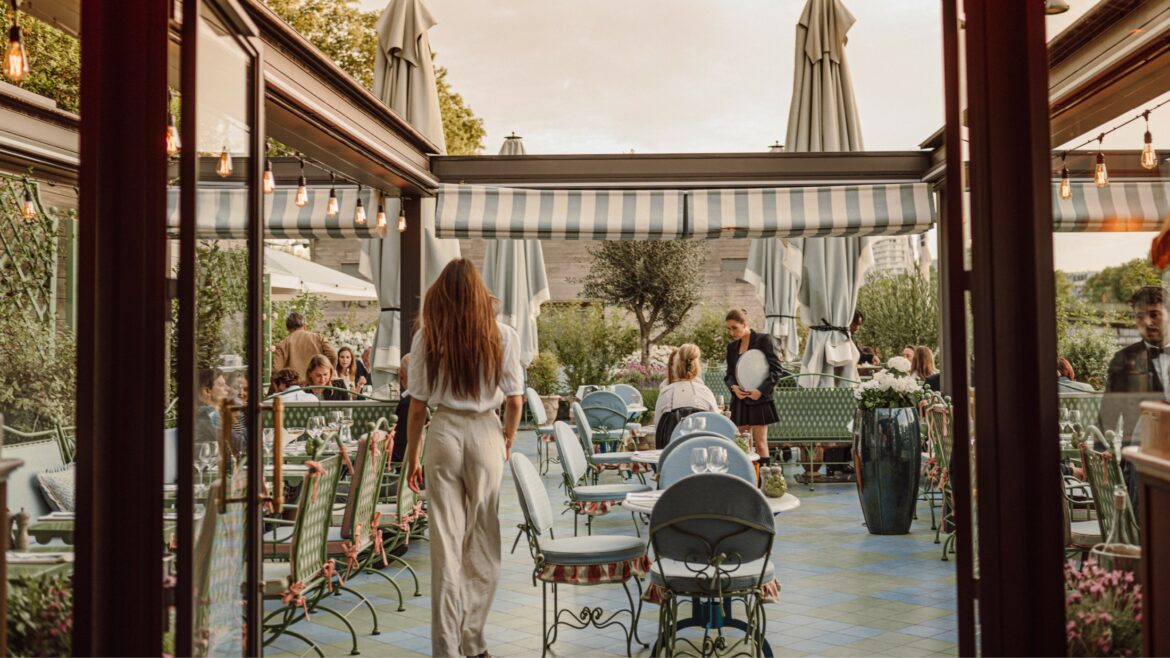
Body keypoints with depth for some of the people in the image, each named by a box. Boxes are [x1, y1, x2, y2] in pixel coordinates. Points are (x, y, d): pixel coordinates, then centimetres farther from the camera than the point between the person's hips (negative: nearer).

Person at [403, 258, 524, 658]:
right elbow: (515, 401, -2)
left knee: (446, 543, 7)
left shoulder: (427, 337, -2)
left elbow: (417, 405, -1)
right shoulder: (502, 336, -2)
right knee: (483, 543, 11)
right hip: (486, 432, 0)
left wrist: (411, 456, 9)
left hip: (444, 432, 0)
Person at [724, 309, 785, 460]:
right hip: (740, 400, 5)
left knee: (760, 444, -5)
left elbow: (777, 369, -7)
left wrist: (761, 390, -15)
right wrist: (733, 386, -6)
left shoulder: (763, 340, -4)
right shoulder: (732, 346, 12)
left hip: (759, 400, -5)